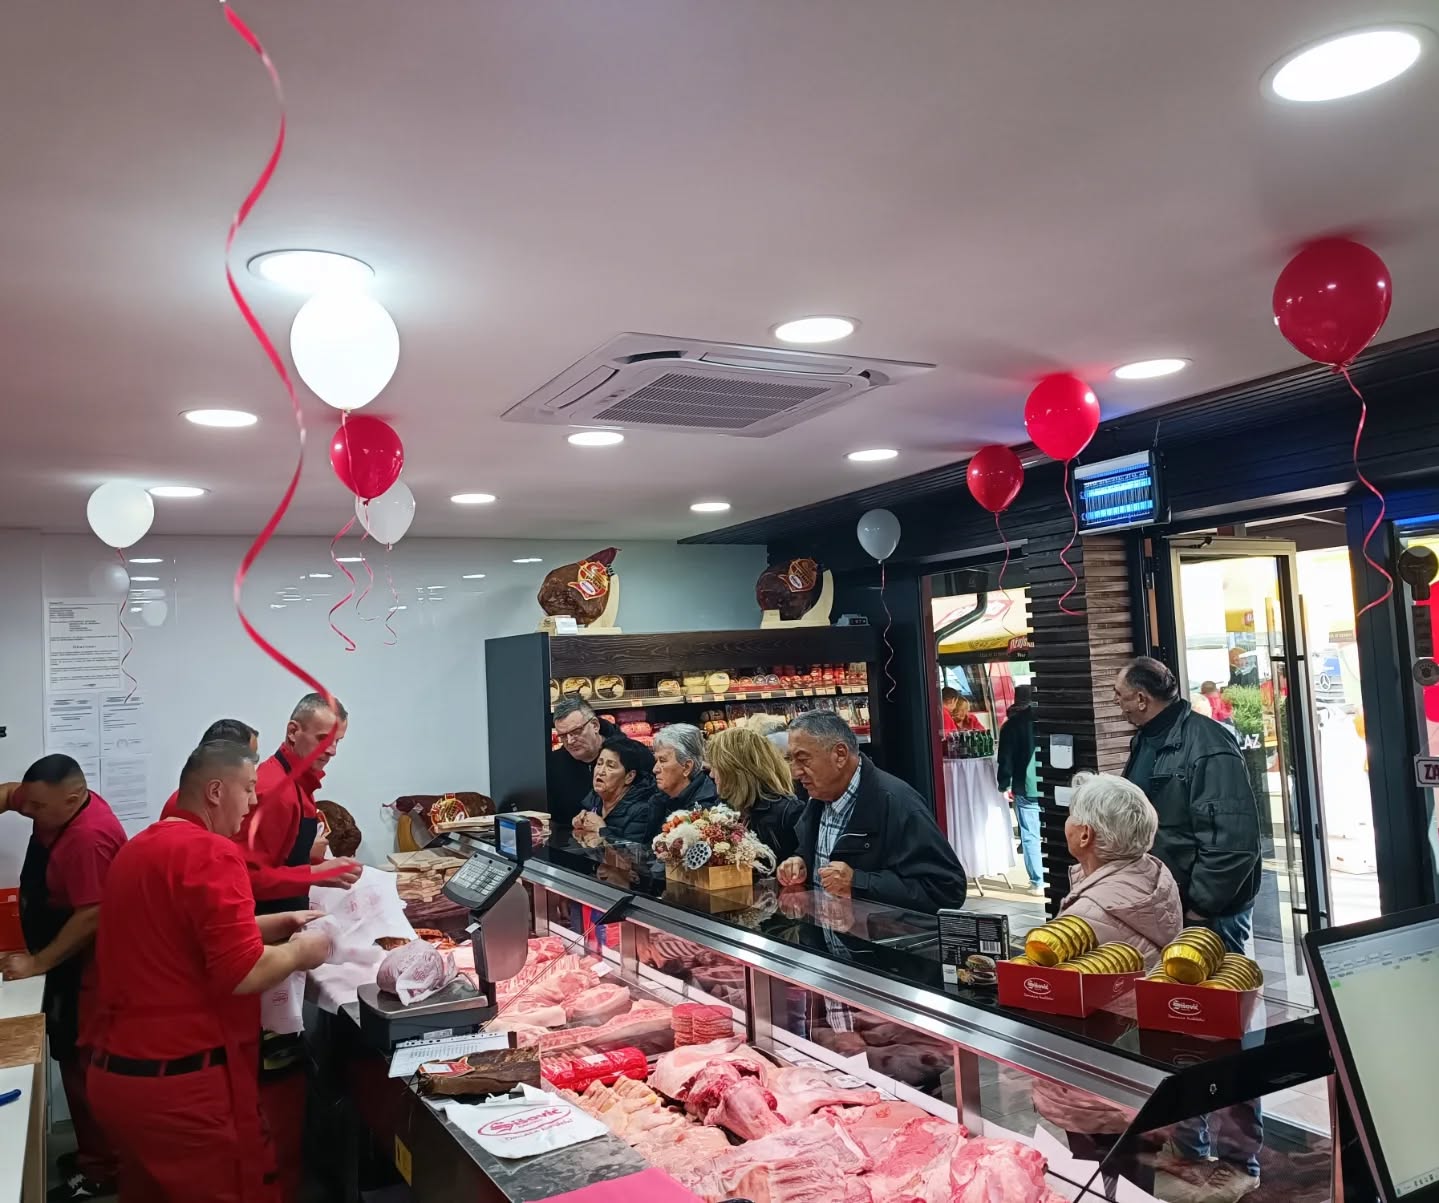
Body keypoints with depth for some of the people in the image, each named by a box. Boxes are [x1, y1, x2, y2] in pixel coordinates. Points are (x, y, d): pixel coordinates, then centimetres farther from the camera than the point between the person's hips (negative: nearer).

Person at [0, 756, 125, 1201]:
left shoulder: (90, 837, -29)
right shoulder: (61, 804, 0)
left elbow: (92, 917, -29)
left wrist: (37, 963, -23)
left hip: (84, 969, -10)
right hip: (65, 963, 10)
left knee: (83, 1066, -1)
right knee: (74, 1061, 17)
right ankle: (92, 1151, 30)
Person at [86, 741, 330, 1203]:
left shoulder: (138, 848, 11)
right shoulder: (211, 852, -19)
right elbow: (244, 973, -24)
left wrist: (273, 924, 18)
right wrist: (299, 951, -6)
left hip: (114, 1073, 9)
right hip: (182, 1083, -9)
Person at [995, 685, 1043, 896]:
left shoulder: (1012, 724, -2)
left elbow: (1005, 759, -4)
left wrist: (1004, 785, 6)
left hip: (1025, 788, -3)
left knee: (1030, 836, 1)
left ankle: (1038, 882, 0)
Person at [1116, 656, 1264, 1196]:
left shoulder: (1207, 744, -19)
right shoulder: (1147, 743, 9)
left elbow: (1232, 837, -24)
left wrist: (1200, 907, -20)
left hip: (1208, 912, -9)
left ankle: (1239, 1160, 17)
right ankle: (1187, 1147, 31)